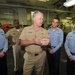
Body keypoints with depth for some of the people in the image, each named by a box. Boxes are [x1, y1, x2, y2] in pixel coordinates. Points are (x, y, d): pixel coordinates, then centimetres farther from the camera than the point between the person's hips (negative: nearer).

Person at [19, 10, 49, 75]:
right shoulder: (26, 29, -3)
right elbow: (22, 42, -7)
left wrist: (46, 43, -25)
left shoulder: (44, 31, 2)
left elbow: (47, 43, -1)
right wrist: (33, 41, -21)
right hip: (29, 56, -1)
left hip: (41, 56, 2)